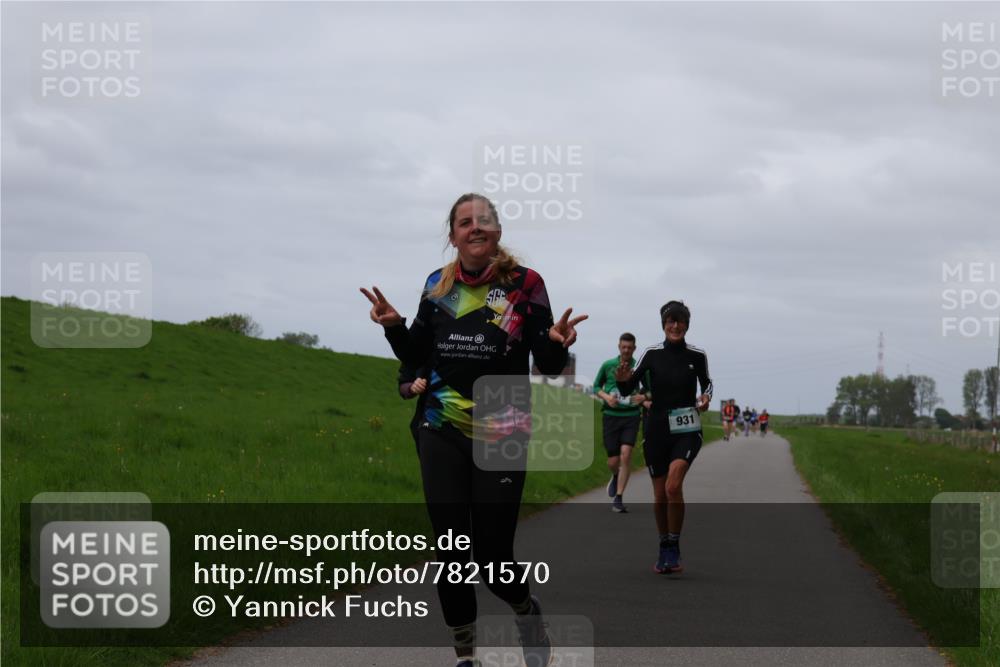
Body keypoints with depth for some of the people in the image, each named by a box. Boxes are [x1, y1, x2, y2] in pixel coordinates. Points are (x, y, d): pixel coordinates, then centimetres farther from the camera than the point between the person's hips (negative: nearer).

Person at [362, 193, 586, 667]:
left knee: (493, 560, -4)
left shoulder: (524, 284, -6)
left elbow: (549, 366, -4)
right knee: (450, 554, 1)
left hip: (503, 437, -3)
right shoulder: (438, 285, 5)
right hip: (442, 436, 3)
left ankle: (527, 610, 29)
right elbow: (416, 358, 12)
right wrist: (394, 325, -6)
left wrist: (556, 344, -26)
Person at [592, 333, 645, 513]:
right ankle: (616, 477, 39)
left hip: (631, 416, -1)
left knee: (626, 455, -15)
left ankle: (618, 499, -10)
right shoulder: (608, 366, 3)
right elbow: (596, 387, 14)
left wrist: (644, 397, -13)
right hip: (611, 415, 1)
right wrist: (606, 397, -7)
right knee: (613, 461, 1)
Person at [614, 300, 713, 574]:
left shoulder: (697, 356, -1)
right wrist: (623, 380, -25)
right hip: (658, 430, 2)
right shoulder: (652, 354, -2)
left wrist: (706, 397, -4)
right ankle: (665, 549, 27)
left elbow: (706, 383, 17)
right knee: (660, 495, 7)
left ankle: (673, 549, -11)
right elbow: (628, 389, -2)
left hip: (686, 431, -2)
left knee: (673, 486, -22)